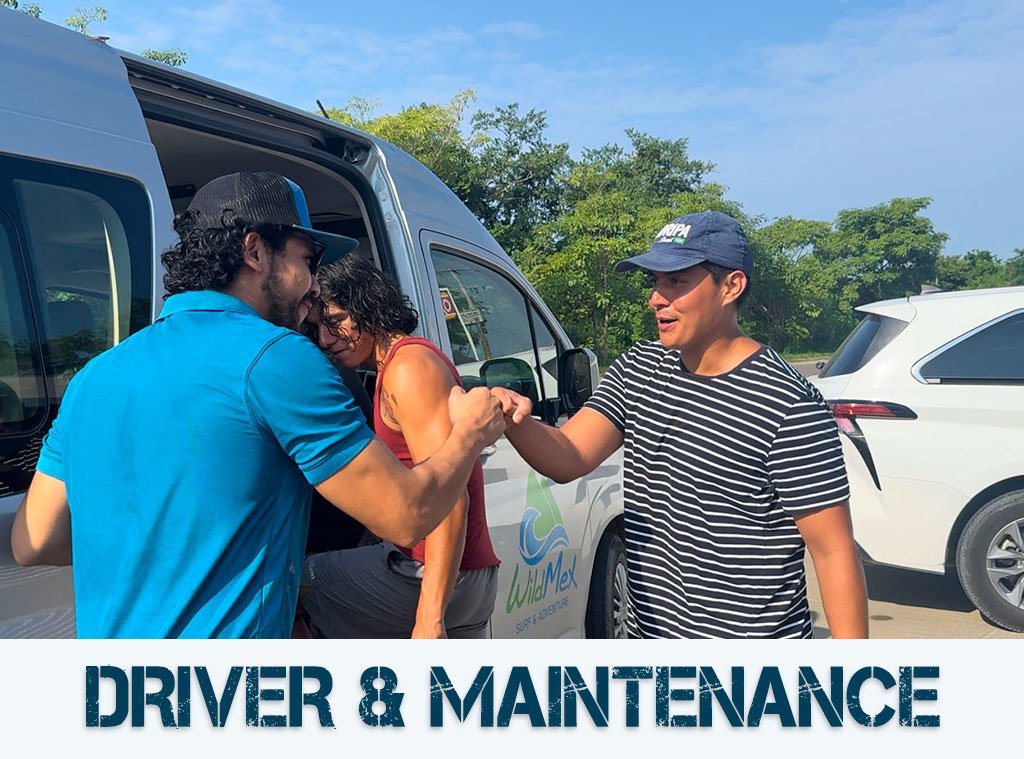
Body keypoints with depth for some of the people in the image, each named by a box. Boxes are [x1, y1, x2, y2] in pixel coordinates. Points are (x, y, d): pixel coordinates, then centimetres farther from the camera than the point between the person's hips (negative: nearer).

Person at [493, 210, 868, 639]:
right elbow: (567, 459, -9)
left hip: (756, 631, -5)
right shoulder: (636, 371, 1)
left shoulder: (789, 406, -19)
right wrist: (516, 422, -29)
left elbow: (834, 551, -16)